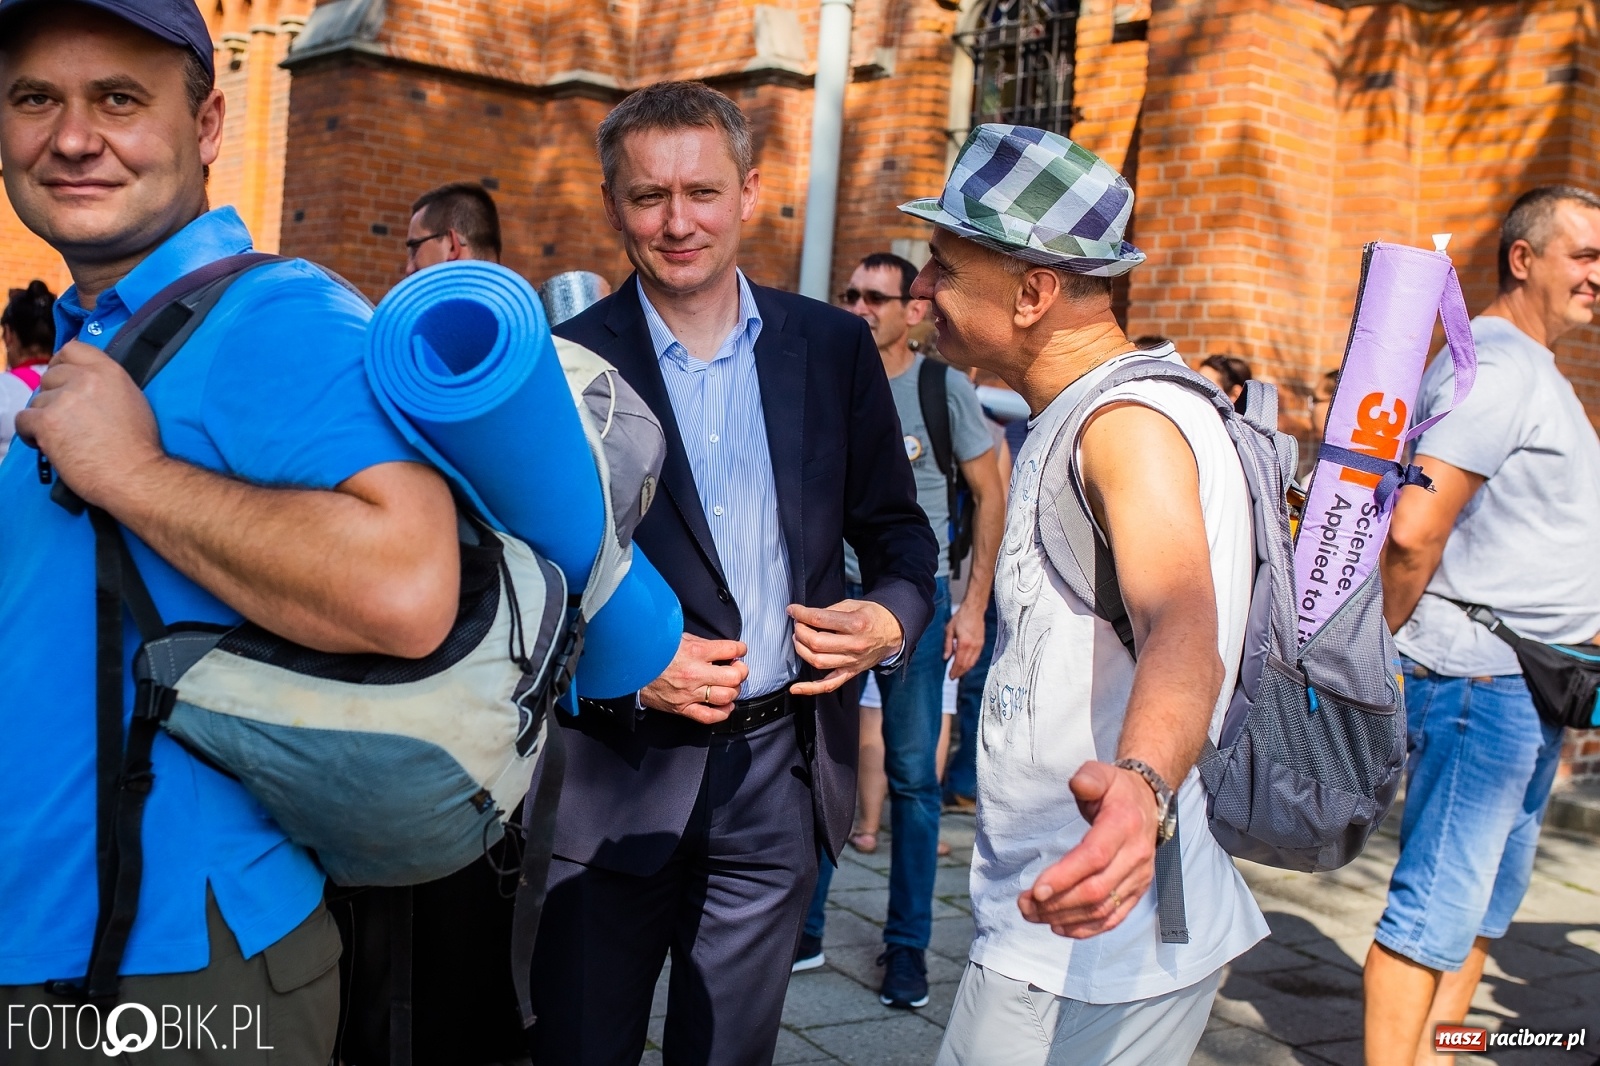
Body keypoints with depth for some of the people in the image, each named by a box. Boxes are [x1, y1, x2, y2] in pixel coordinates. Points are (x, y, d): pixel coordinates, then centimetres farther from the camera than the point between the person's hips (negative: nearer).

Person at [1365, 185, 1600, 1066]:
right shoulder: (1497, 368, -15)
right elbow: (1413, 529, -24)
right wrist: (1381, 647, -12)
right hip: (1480, 679, -10)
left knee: (1486, 905, 17)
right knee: (1435, 908, -3)